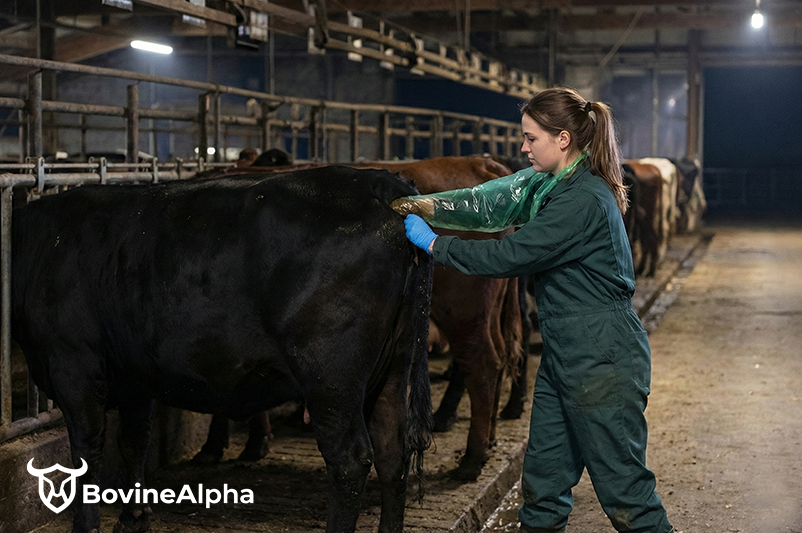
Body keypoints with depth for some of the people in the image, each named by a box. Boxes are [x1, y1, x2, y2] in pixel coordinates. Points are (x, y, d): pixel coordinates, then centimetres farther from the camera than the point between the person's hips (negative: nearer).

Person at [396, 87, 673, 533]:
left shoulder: (584, 200, -22)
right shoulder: (550, 182, 9)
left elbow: (510, 256, -21)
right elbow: (491, 202, 8)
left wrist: (434, 244, -13)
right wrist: (428, 206, -6)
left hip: (603, 361, -10)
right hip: (564, 357, 10)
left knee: (622, 483, -1)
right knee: (544, 477, 16)